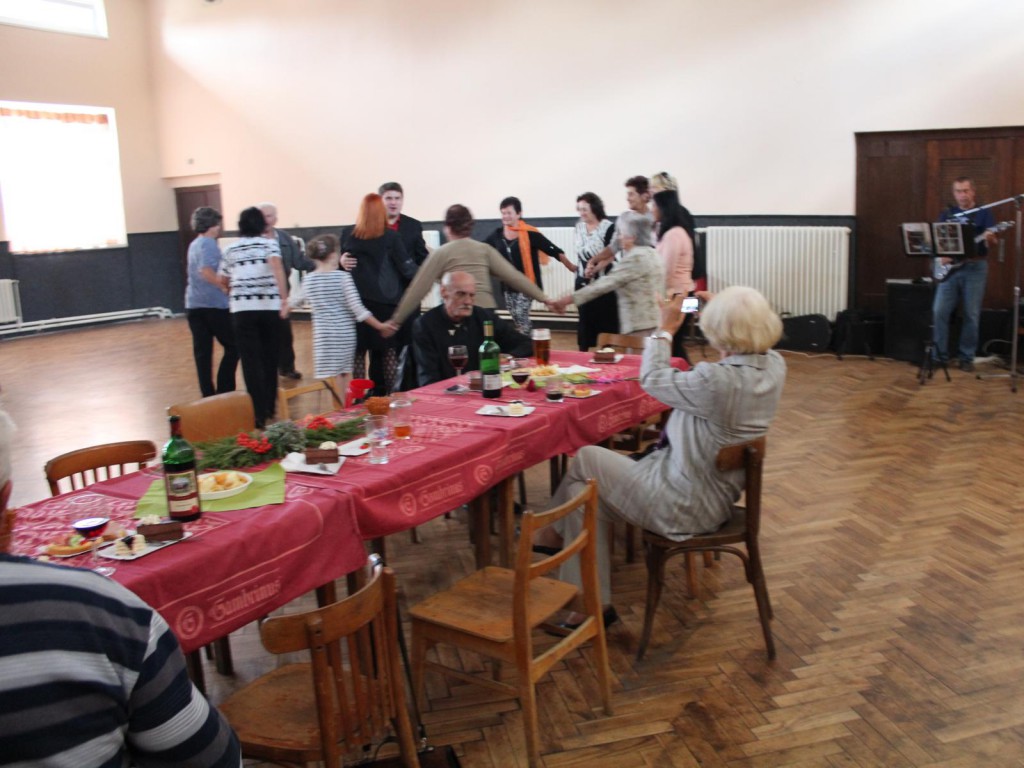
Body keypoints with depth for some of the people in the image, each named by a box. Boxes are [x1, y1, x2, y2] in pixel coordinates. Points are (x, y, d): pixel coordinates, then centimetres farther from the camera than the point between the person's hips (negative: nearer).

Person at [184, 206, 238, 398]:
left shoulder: (194, 244, 16)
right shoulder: (208, 244, -11)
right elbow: (206, 272, -25)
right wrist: (224, 287, -15)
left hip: (194, 304, 8)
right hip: (214, 304, -8)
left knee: (202, 352, 7)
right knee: (233, 347, 2)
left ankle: (208, 395, 10)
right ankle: (223, 393, -2)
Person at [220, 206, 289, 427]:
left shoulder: (230, 250, 12)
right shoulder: (269, 244, 5)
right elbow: (277, 268, -15)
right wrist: (284, 299, -20)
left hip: (242, 309, 0)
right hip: (270, 307, 0)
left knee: (251, 362, 0)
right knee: (270, 359, 14)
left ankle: (259, 414, -5)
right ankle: (269, 407, 25)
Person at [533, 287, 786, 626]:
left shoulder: (716, 381, -30)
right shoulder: (775, 366, -6)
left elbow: (652, 379, -13)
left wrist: (665, 329, 1)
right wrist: (725, 311, 16)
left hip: (683, 506, -9)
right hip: (717, 496, 9)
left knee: (584, 459, 9)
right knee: (580, 493, 14)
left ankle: (553, 531, 32)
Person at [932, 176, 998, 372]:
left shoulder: (984, 212, 3)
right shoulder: (947, 214, 11)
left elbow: (992, 241, -3)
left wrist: (990, 239, -27)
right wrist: (941, 254, -8)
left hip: (975, 267, -2)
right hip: (950, 267, 2)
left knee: (972, 315, -1)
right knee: (940, 311, -5)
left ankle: (967, 357, 8)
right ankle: (940, 355, 4)